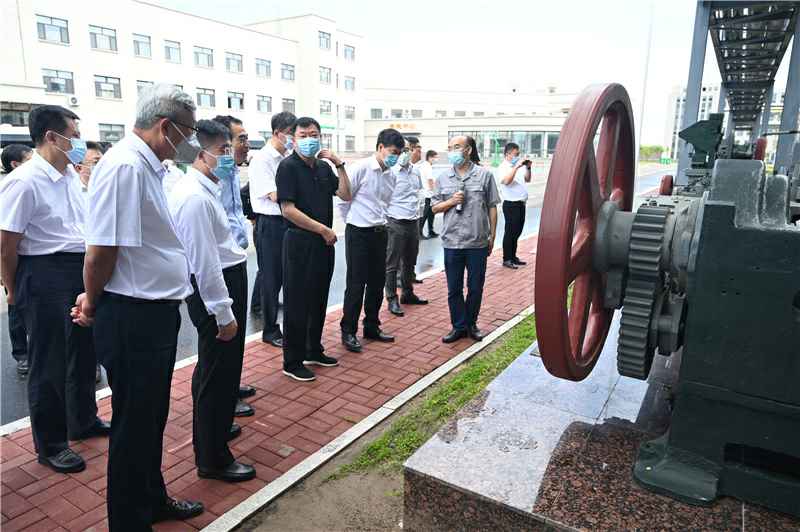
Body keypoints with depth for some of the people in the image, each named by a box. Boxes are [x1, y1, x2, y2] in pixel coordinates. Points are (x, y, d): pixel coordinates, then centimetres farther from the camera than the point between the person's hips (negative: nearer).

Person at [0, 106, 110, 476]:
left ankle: (83, 420, 40)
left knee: (84, 351, 20)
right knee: (49, 363, 5)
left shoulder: (71, 175, 7)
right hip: (46, 278, -8)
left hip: (82, 272, 8)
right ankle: (50, 445, 23)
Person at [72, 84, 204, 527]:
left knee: (152, 419, 23)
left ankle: (152, 500, 43)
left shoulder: (147, 166, 11)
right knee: (133, 425, 8)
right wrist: (93, 305, -6)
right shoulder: (125, 166, -21)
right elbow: (101, 251, -23)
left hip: (156, 312, 9)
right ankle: (129, 519, 29)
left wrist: (94, 299, 15)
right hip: (132, 319, -9)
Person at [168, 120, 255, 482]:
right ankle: (212, 459, 18)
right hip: (214, 290, -11)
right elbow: (204, 261, -25)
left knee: (214, 367, 26)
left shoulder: (205, 189, 10)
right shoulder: (195, 197, -23)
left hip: (225, 281, 11)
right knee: (218, 373, 1)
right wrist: (224, 313, -22)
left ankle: (213, 427, 48)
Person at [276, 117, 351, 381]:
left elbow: (345, 195, 7)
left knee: (319, 299, 15)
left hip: (324, 242, 7)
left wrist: (339, 164, -2)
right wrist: (323, 229, -14)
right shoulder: (288, 166, -10)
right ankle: (292, 362, 12)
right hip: (300, 242, -7)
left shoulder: (323, 166, 12)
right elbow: (288, 210, -17)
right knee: (297, 303, 1)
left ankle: (314, 351, 31)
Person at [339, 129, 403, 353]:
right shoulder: (362, 168, -13)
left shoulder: (390, 175, 8)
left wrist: (381, 223, 12)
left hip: (379, 233, 7)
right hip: (359, 233, -7)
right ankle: (348, 331, 12)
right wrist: (354, 220, -2)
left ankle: (372, 326, 27)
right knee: (356, 284, -1)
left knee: (377, 283, 13)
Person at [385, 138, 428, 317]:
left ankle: (408, 294, 31)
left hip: (413, 222, 7)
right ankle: (392, 300, 11)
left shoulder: (415, 171, 10)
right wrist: (386, 220, -14)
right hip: (397, 223, -7)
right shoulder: (392, 170, -13)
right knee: (392, 264, 2)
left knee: (410, 262, 17)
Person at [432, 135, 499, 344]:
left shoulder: (484, 175, 0)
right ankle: (459, 326, 22)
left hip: (478, 242, -1)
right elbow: (435, 207, 10)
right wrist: (451, 201, -10)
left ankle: (471, 324, 28)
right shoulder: (443, 178, 6)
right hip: (452, 242, 2)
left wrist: (492, 236, 2)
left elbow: (492, 207, 4)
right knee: (454, 289, 8)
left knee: (475, 287, 10)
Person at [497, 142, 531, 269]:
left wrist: (528, 168, 4)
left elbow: (527, 179, 19)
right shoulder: (503, 167, -9)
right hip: (511, 204, -8)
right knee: (510, 232, -3)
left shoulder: (519, 166, 12)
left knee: (517, 232, 14)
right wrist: (516, 167, -26)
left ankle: (513, 257, 24)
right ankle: (506, 260, 4)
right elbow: (506, 181, -27)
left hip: (521, 203, 8)